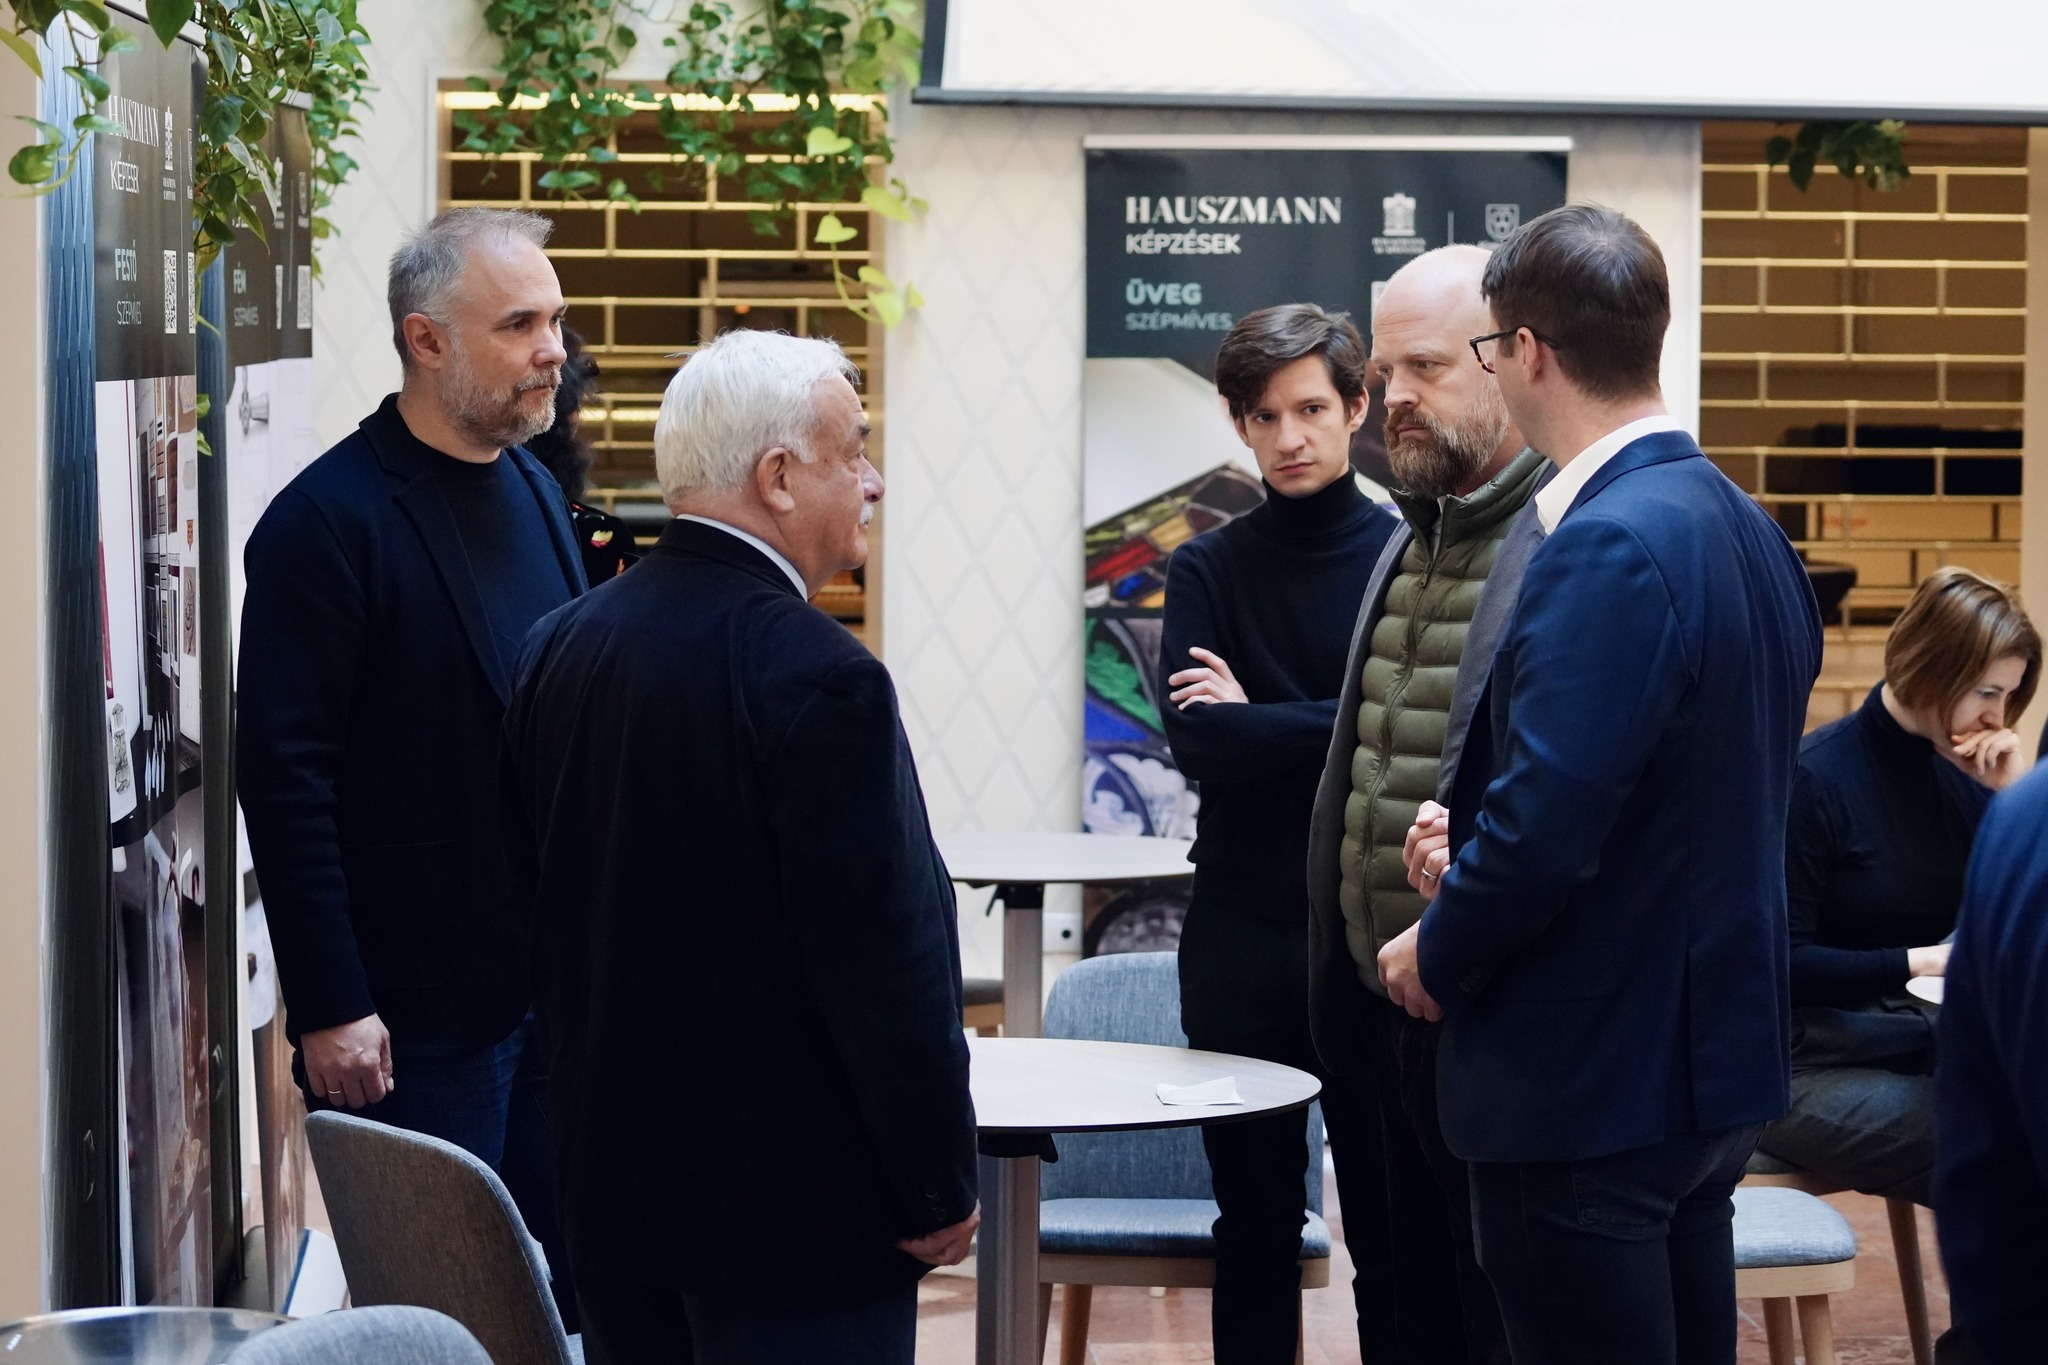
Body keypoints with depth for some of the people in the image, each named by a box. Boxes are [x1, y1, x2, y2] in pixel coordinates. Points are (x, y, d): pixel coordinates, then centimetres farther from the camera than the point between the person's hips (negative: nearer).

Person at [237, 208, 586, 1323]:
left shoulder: (533, 489, 11)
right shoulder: (327, 521, -14)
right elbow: (284, 781, -16)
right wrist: (329, 1011, -18)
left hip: (555, 983, 7)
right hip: (415, 1016, -7)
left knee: (564, 1293, 12)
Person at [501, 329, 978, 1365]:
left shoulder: (560, 647, 4)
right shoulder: (816, 679, -20)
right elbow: (885, 960, -19)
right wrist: (939, 1190, -10)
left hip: (613, 1189, 8)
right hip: (797, 1203, -8)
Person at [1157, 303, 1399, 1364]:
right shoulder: (1208, 570, 4)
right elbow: (1198, 742, -10)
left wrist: (1258, 723, -9)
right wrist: (1341, 726, -14)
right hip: (1243, 937, 2)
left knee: (1391, 1223, 4)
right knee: (1255, 1226, 10)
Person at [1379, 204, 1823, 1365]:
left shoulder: (1608, 547, -21)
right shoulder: (1749, 530, 9)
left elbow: (1545, 821, -25)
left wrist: (1438, 955, -7)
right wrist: (1478, 855, 6)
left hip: (1593, 1084, -9)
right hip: (1716, 1054, 9)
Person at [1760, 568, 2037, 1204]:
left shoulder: (1963, 772, 5)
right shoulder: (1816, 776, -12)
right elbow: (1786, 962, -12)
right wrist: (1924, 960, -19)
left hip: (1927, 1049, 6)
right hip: (1818, 1068, -6)